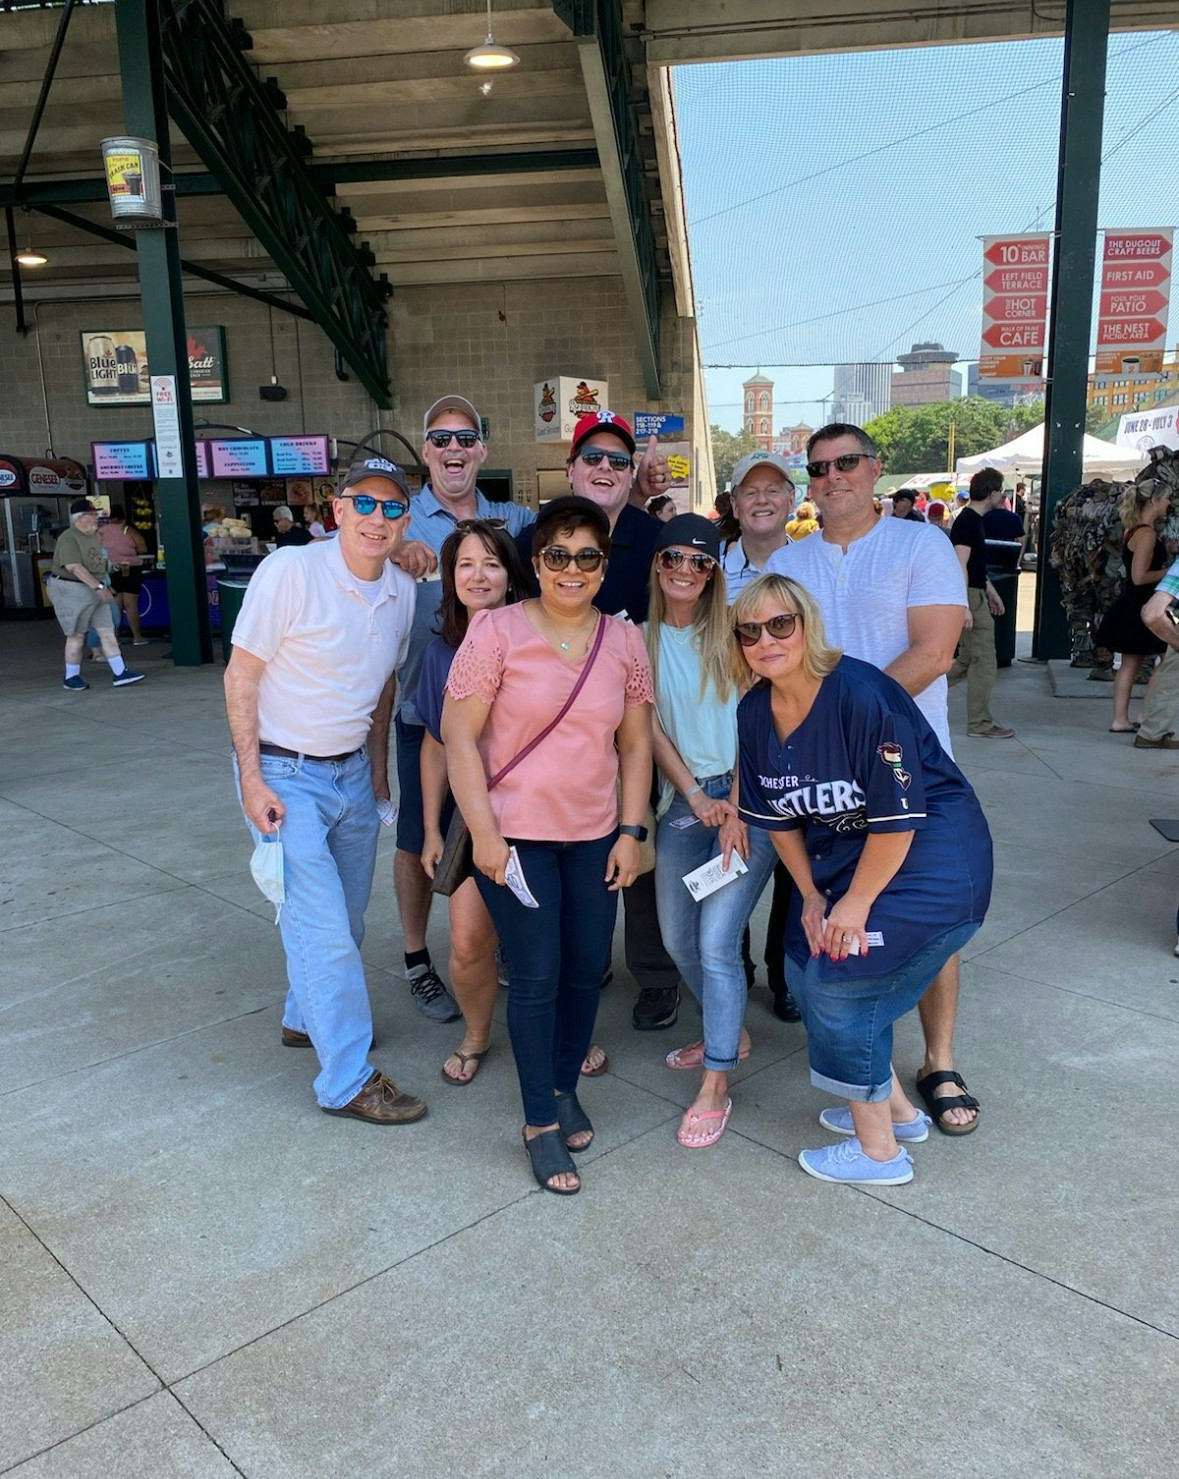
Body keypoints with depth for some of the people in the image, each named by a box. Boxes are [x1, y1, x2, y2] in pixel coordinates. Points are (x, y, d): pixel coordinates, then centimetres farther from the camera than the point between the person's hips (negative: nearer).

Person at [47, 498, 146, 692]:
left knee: (107, 630, 1)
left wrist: (105, 588, 20)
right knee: (77, 635, 0)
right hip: (72, 590, -8)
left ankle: (120, 673, 0)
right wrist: (99, 587, -33)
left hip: (94, 590, 8)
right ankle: (71, 678, 13)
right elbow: (74, 567, -27)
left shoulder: (94, 536, 10)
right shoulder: (68, 538, -17)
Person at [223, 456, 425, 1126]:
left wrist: (378, 763, 16)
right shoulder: (290, 570, -18)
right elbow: (241, 676, -14)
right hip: (285, 774, -6)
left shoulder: (402, 591, 0)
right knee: (322, 929, -5)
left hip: (353, 771, 7)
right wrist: (253, 782, -16)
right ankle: (348, 1080, 8)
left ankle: (308, 1018, 42)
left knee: (346, 918, 17)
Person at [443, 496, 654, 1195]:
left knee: (587, 969, 11)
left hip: (594, 836, 4)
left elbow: (636, 744, 8)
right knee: (537, 976, -1)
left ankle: (565, 1086, 36)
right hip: (514, 835, -4)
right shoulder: (497, 631, -10)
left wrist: (631, 831, 3)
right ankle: (541, 1123, 18)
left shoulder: (625, 642, 2)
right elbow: (459, 733, -11)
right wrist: (483, 832, -14)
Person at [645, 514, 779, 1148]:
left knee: (716, 942, -10)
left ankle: (715, 1087, 3)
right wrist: (695, 797, -6)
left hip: (745, 797, -4)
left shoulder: (731, 631, -3)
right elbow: (651, 727, 3)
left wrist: (736, 808, -11)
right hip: (684, 801, 4)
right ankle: (728, 1031, 37)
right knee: (678, 939, 11)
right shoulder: (642, 639, 4)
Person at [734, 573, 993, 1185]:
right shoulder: (754, 713, -4)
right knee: (806, 968, 9)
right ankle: (896, 1107, 31)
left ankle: (879, 1151, 15)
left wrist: (857, 901, -17)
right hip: (842, 851, 8)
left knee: (840, 984, -7)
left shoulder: (862, 695, -27)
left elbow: (898, 816, -24)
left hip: (930, 856, -8)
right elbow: (778, 814, 6)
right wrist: (810, 895, 2)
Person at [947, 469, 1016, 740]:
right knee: (984, 663, -3)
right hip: (970, 597, -10)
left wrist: (991, 592, 26)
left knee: (967, 661, 15)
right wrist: (965, 607, -26)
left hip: (976, 595, 10)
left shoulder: (973, 519, 14)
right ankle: (980, 723, 4)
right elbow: (961, 565, -22)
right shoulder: (968, 521, -16)